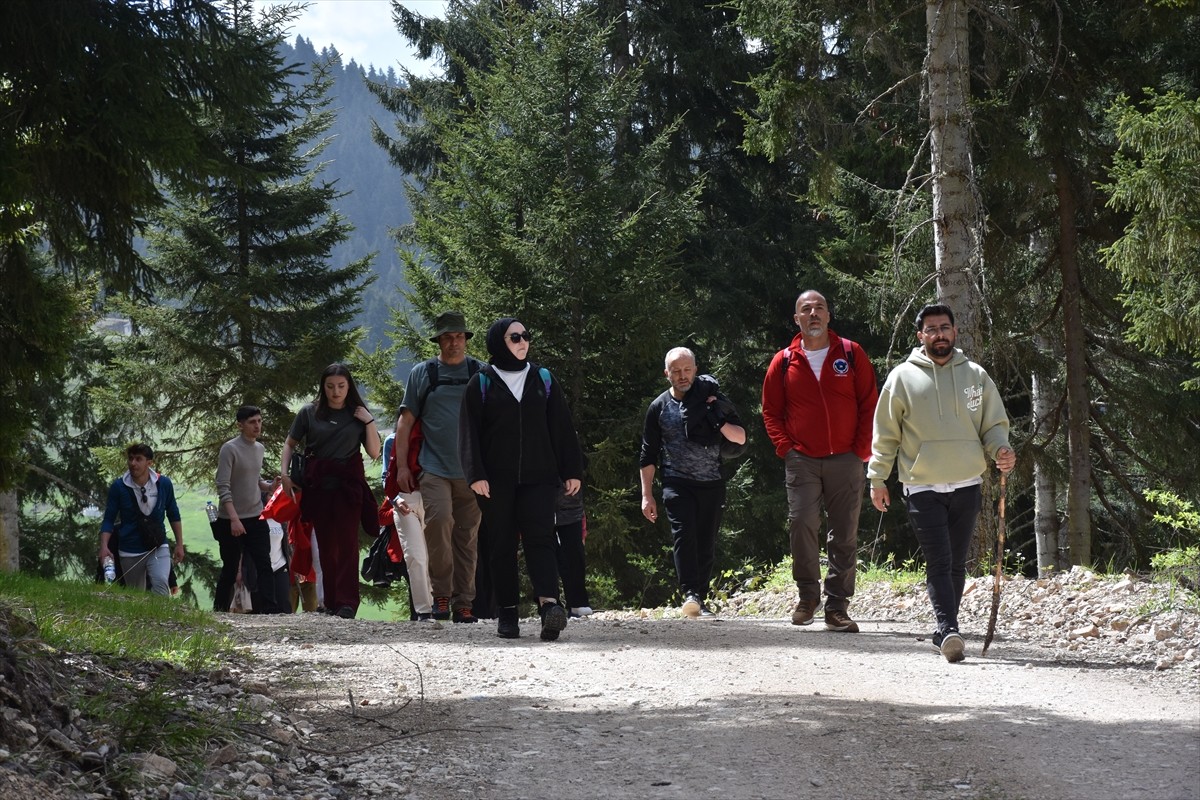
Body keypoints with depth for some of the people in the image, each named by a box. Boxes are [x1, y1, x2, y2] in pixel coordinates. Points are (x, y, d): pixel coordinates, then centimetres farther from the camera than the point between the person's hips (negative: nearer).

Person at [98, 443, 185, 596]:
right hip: (130, 551, 1)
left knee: (161, 584, -26)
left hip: (158, 547, -1)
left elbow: (173, 515, 8)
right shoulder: (118, 487, -8)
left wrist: (179, 544, 9)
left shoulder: (163, 483, -5)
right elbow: (109, 520, -4)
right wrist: (104, 546, -18)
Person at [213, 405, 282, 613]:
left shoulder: (259, 448, 10)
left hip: (256, 518, 5)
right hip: (231, 521, -5)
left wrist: (270, 486, 0)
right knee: (230, 569, 4)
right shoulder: (230, 449, -11)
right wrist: (234, 518, -24)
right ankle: (219, 609, 18)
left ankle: (270, 609, -12)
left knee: (264, 565, -6)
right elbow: (223, 487, -16)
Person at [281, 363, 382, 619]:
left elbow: (374, 452, 4)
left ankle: (347, 602, -16)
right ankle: (331, 603, 8)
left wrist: (369, 422, -5)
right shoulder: (309, 413, 5)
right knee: (326, 544, 3)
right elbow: (290, 444, 14)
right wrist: (284, 473, 2)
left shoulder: (358, 414, 7)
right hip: (318, 484, 1)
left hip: (349, 485, -1)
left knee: (347, 541, -11)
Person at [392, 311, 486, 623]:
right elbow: (406, 423, 10)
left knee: (467, 537, 3)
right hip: (435, 468, -1)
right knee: (438, 521, -22)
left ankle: (463, 603, 10)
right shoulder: (421, 374, 9)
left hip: (472, 471, 2)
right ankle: (441, 593, -10)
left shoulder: (481, 374, 10)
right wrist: (402, 467, 3)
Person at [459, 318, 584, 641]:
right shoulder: (482, 383, 6)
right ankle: (507, 614, 5)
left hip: (538, 477, 0)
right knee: (502, 545, 2)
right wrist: (476, 474, -10)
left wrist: (572, 470, 5)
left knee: (539, 538, -14)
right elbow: (469, 432, 1)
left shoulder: (543, 379, 12)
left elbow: (562, 428, 11)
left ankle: (549, 603, -30)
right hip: (497, 481, 0)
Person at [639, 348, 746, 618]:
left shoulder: (712, 399, 6)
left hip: (712, 483, 1)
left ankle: (700, 600, 12)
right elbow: (648, 456, 10)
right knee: (684, 533, -21)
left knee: (706, 543, 3)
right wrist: (647, 495, 4)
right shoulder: (659, 407, 6)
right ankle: (690, 594, -29)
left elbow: (741, 437, 6)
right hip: (677, 482, -1)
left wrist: (720, 423, -14)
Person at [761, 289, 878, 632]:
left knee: (845, 534, 0)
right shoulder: (784, 362, 6)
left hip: (845, 460, 0)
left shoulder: (851, 354, 4)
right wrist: (785, 447, 0)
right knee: (801, 524, -13)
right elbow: (771, 411, 13)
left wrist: (861, 449, -2)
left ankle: (837, 606, 4)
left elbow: (869, 405, 6)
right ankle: (808, 595, 4)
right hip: (802, 460, 0)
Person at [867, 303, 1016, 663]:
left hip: (967, 485, 3)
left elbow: (994, 424, 12)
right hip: (923, 488, -3)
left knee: (956, 565, 9)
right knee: (939, 562, -14)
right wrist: (877, 478, 6)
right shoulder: (903, 378, 2)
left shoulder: (975, 375, 7)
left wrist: (1000, 449, -9)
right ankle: (948, 630, -22)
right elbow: (885, 434, 7)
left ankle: (945, 633, 19)